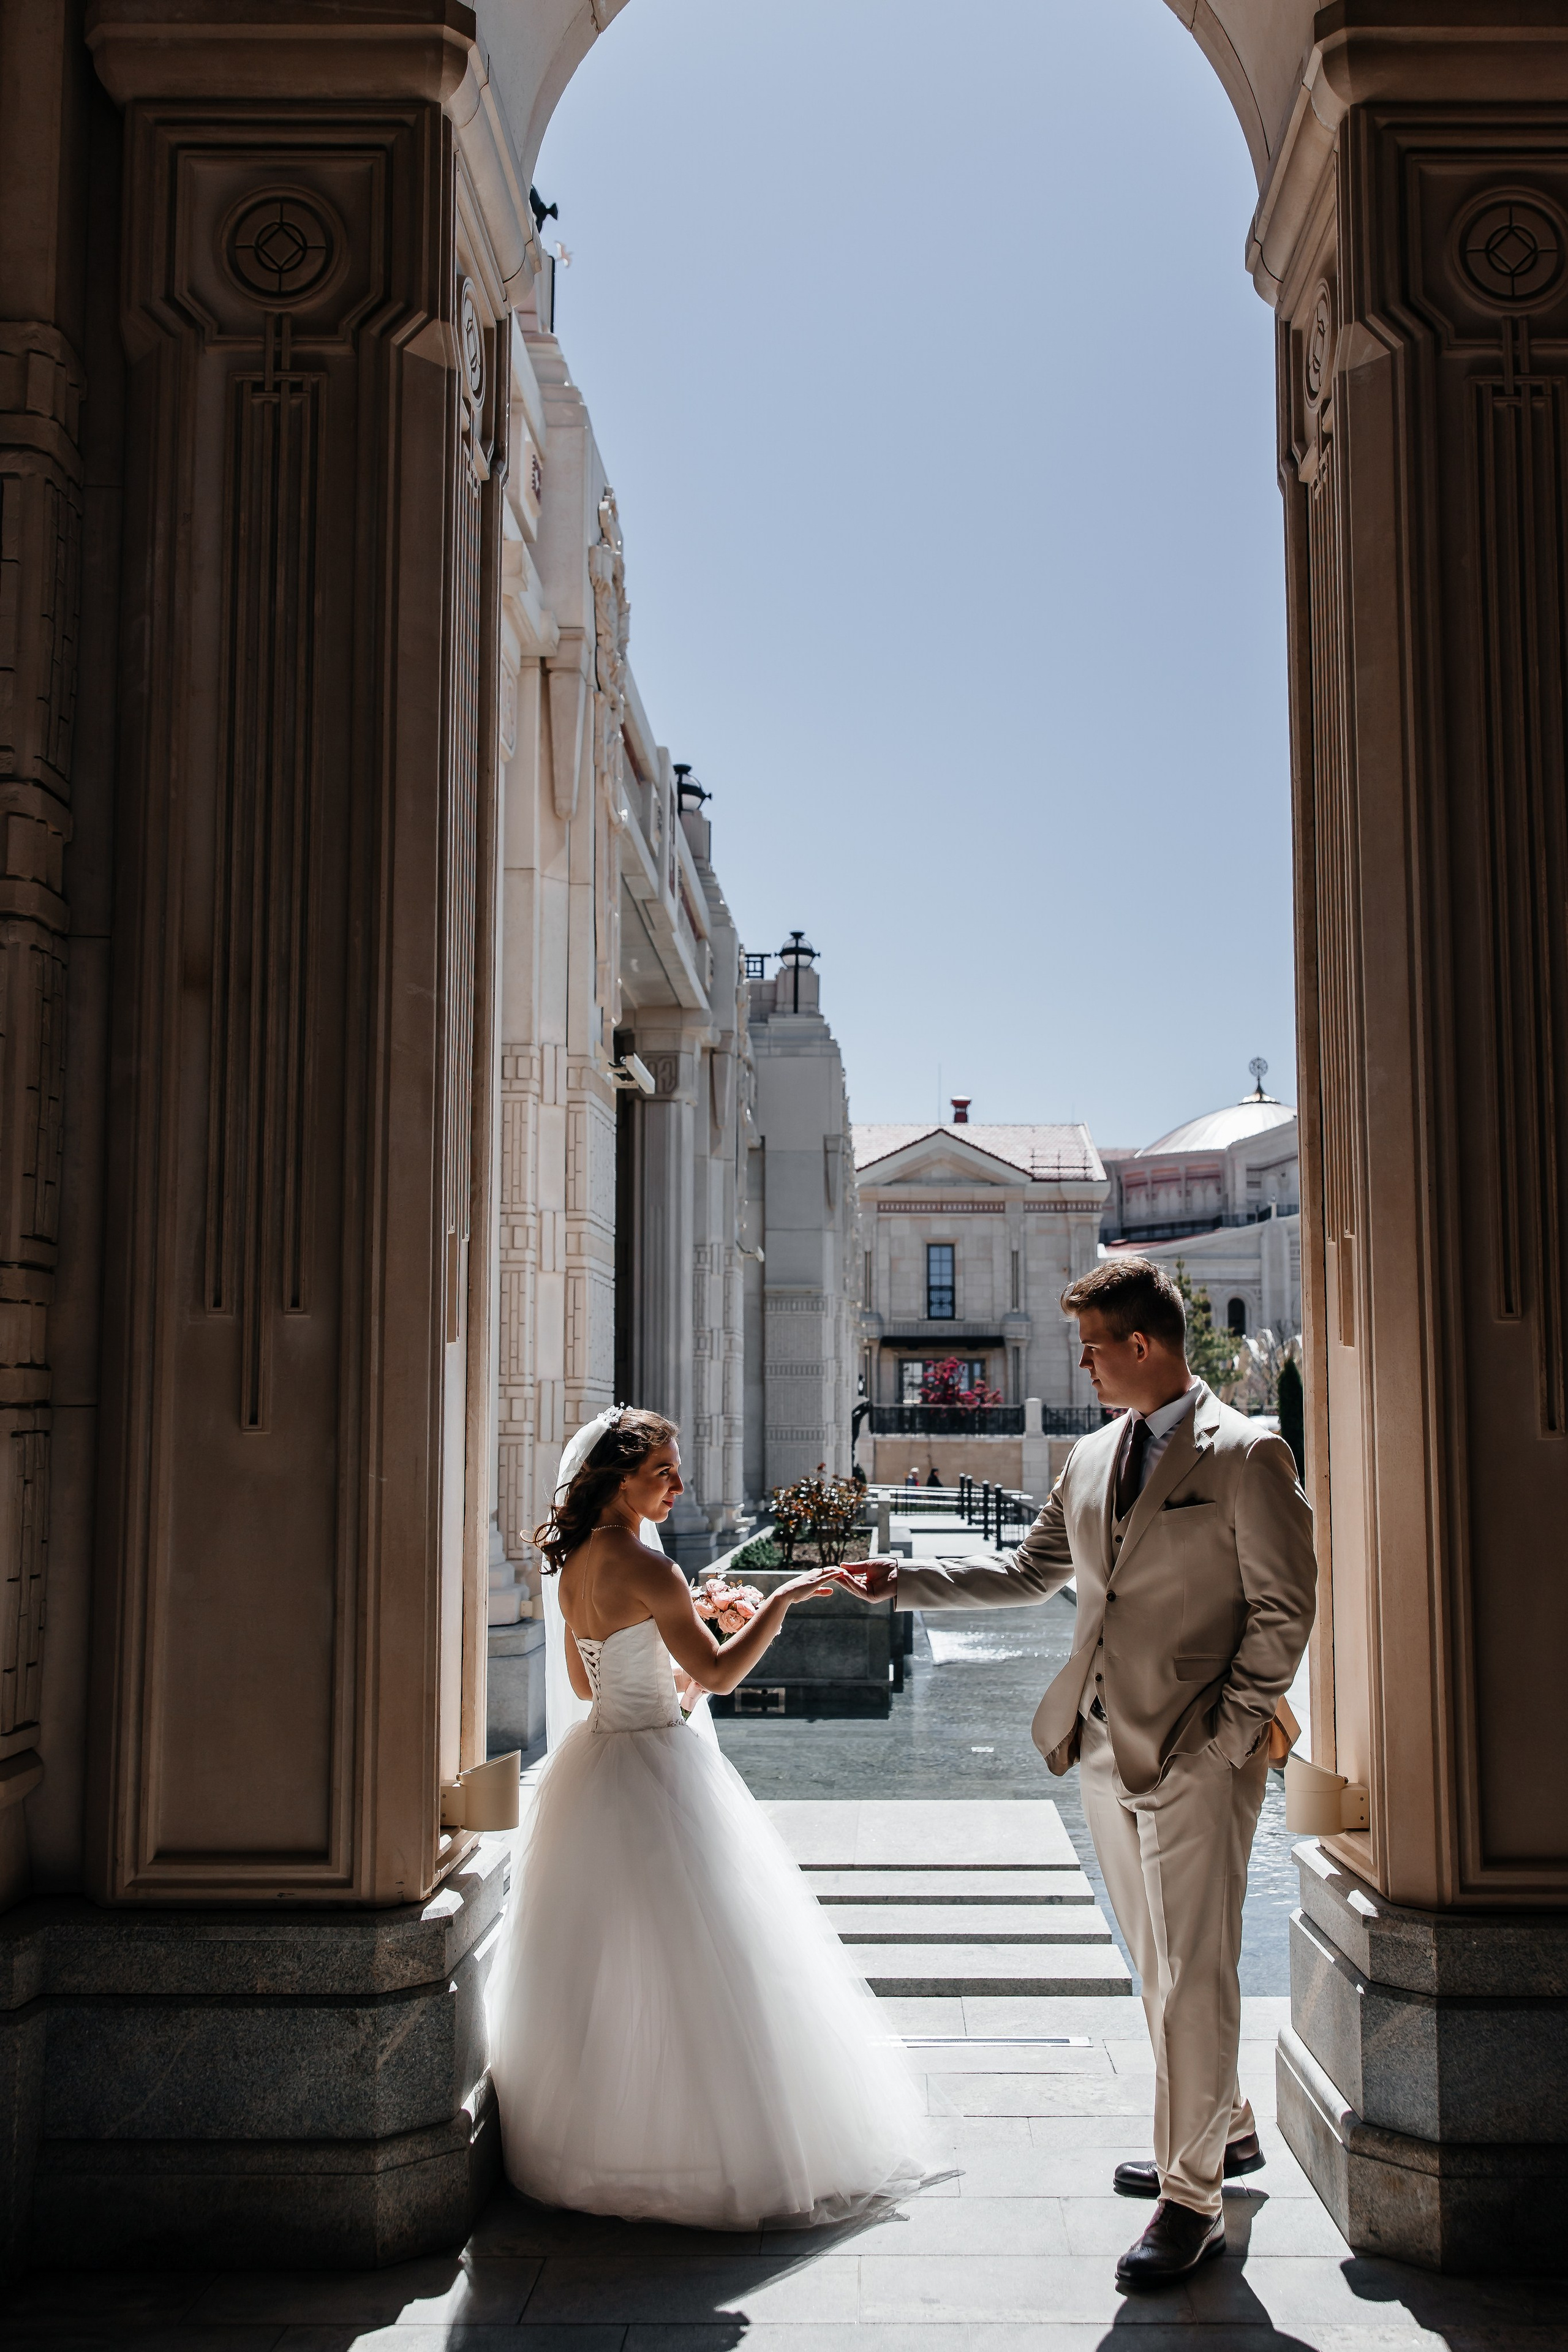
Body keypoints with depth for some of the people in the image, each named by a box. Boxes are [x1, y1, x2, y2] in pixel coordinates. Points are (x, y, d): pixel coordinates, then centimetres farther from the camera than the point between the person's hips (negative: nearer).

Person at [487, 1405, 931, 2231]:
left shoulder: (575, 1565, 8)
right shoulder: (644, 1566, -19)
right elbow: (716, 1673, -20)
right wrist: (780, 1600, -15)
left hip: (595, 1765, 9)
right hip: (654, 1769, -9)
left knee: (602, 1961, 17)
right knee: (685, 1965, -1)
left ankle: (602, 2134, 29)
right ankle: (712, 2149, 6)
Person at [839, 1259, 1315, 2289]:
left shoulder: (1246, 1456, -10)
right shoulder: (1090, 1459, 11)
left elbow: (1284, 1608, -10)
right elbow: (1029, 1574, 18)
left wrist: (1226, 1734, -13)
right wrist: (900, 1581, 12)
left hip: (1199, 1754, -7)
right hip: (1108, 1745, 7)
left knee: (1194, 1972, -2)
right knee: (1162, 1964, 17)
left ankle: (1193, 2199, 9)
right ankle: (1223, 2128, 36)